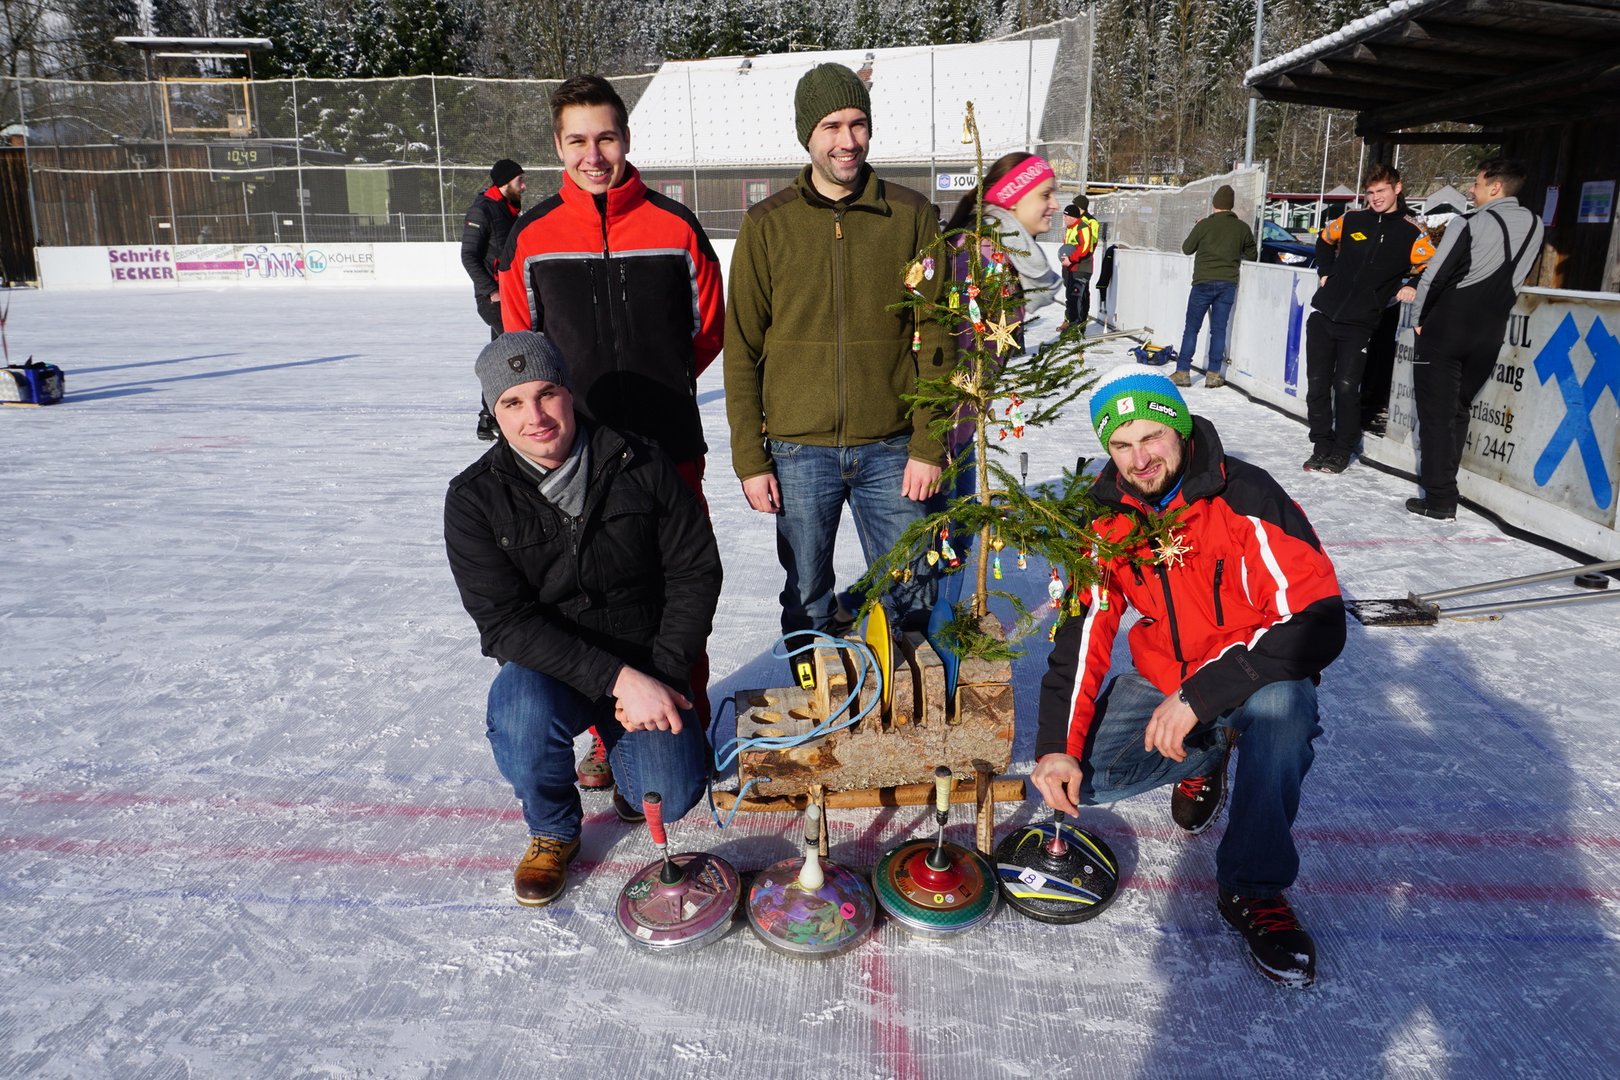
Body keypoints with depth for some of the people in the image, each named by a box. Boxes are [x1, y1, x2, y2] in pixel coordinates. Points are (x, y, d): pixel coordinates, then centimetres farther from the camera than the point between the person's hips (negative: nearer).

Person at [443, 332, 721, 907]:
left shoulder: (641, 465, -7)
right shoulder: (474, 498, -10)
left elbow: (696, 570, -4)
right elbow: (507, 622, -18)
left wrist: (663, 675, -15)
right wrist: (617, 679, -28)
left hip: (646, 665, 1)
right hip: (544, 667, 0)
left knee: (670, 797, -17)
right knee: (522, 716, -34)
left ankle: (620, 738, 21)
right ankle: (553, 832, 0)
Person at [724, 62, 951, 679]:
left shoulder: (911, 216, 2)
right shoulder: (767, 224, 2)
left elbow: (934, 340, 2)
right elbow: (742, 349, 2)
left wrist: (928, 445, -5)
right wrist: (749, 459, -2)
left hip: (891, 449, 0)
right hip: (798, 450, 0)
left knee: (908, 599, 8)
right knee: (808, 604, 11)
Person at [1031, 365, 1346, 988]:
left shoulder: (1247, 498, -22)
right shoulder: (1105, 515, -7)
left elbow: (1319, 622, -27)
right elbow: (1083, 631, -6)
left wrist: (1202, 695, -33)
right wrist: (1056, 745, -18)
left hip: (1254, 674, -4)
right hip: (1160, 676, 4)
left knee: (1282, 706, -39)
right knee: (1073, 779, -14)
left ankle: (1253, 890, -18)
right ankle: (1203, 758, 16)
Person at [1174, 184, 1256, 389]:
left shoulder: (1205, 224, -6)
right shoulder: (1242, 228, 3)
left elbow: (1187, 248, 7)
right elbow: (1252, 255, 13)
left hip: (1204, 282, -3)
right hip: (1228, 283, 3)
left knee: (1191, 328, 3)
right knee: (1219, 329, 7)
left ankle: (1182, 372, 2)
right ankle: (1213, 374, 7)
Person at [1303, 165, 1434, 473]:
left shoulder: (1411, 231, 0)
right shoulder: (1353, 220, 8)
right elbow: (1325, 239, 27)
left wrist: (1411, 285, -13)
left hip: (1359, 323, -3)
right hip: (1324, 314, 3)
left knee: (1346, 387, -7)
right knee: (1317, 384, 3)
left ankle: (1343, 450, 8)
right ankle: (1322, 445, 16)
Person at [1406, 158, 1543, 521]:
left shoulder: (1470, 223, -11)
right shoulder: (1534, 226, 7)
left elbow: (1436, 275, -11)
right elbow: (1517, 279, 13)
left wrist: (1420, 319, 2)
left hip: (1446, 328, -5)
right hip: (1489, 334, 6)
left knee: (1436, 412, -1)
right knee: (1458, 409, 16)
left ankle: (1439, 497, -4)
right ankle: (1443, 487, 17)